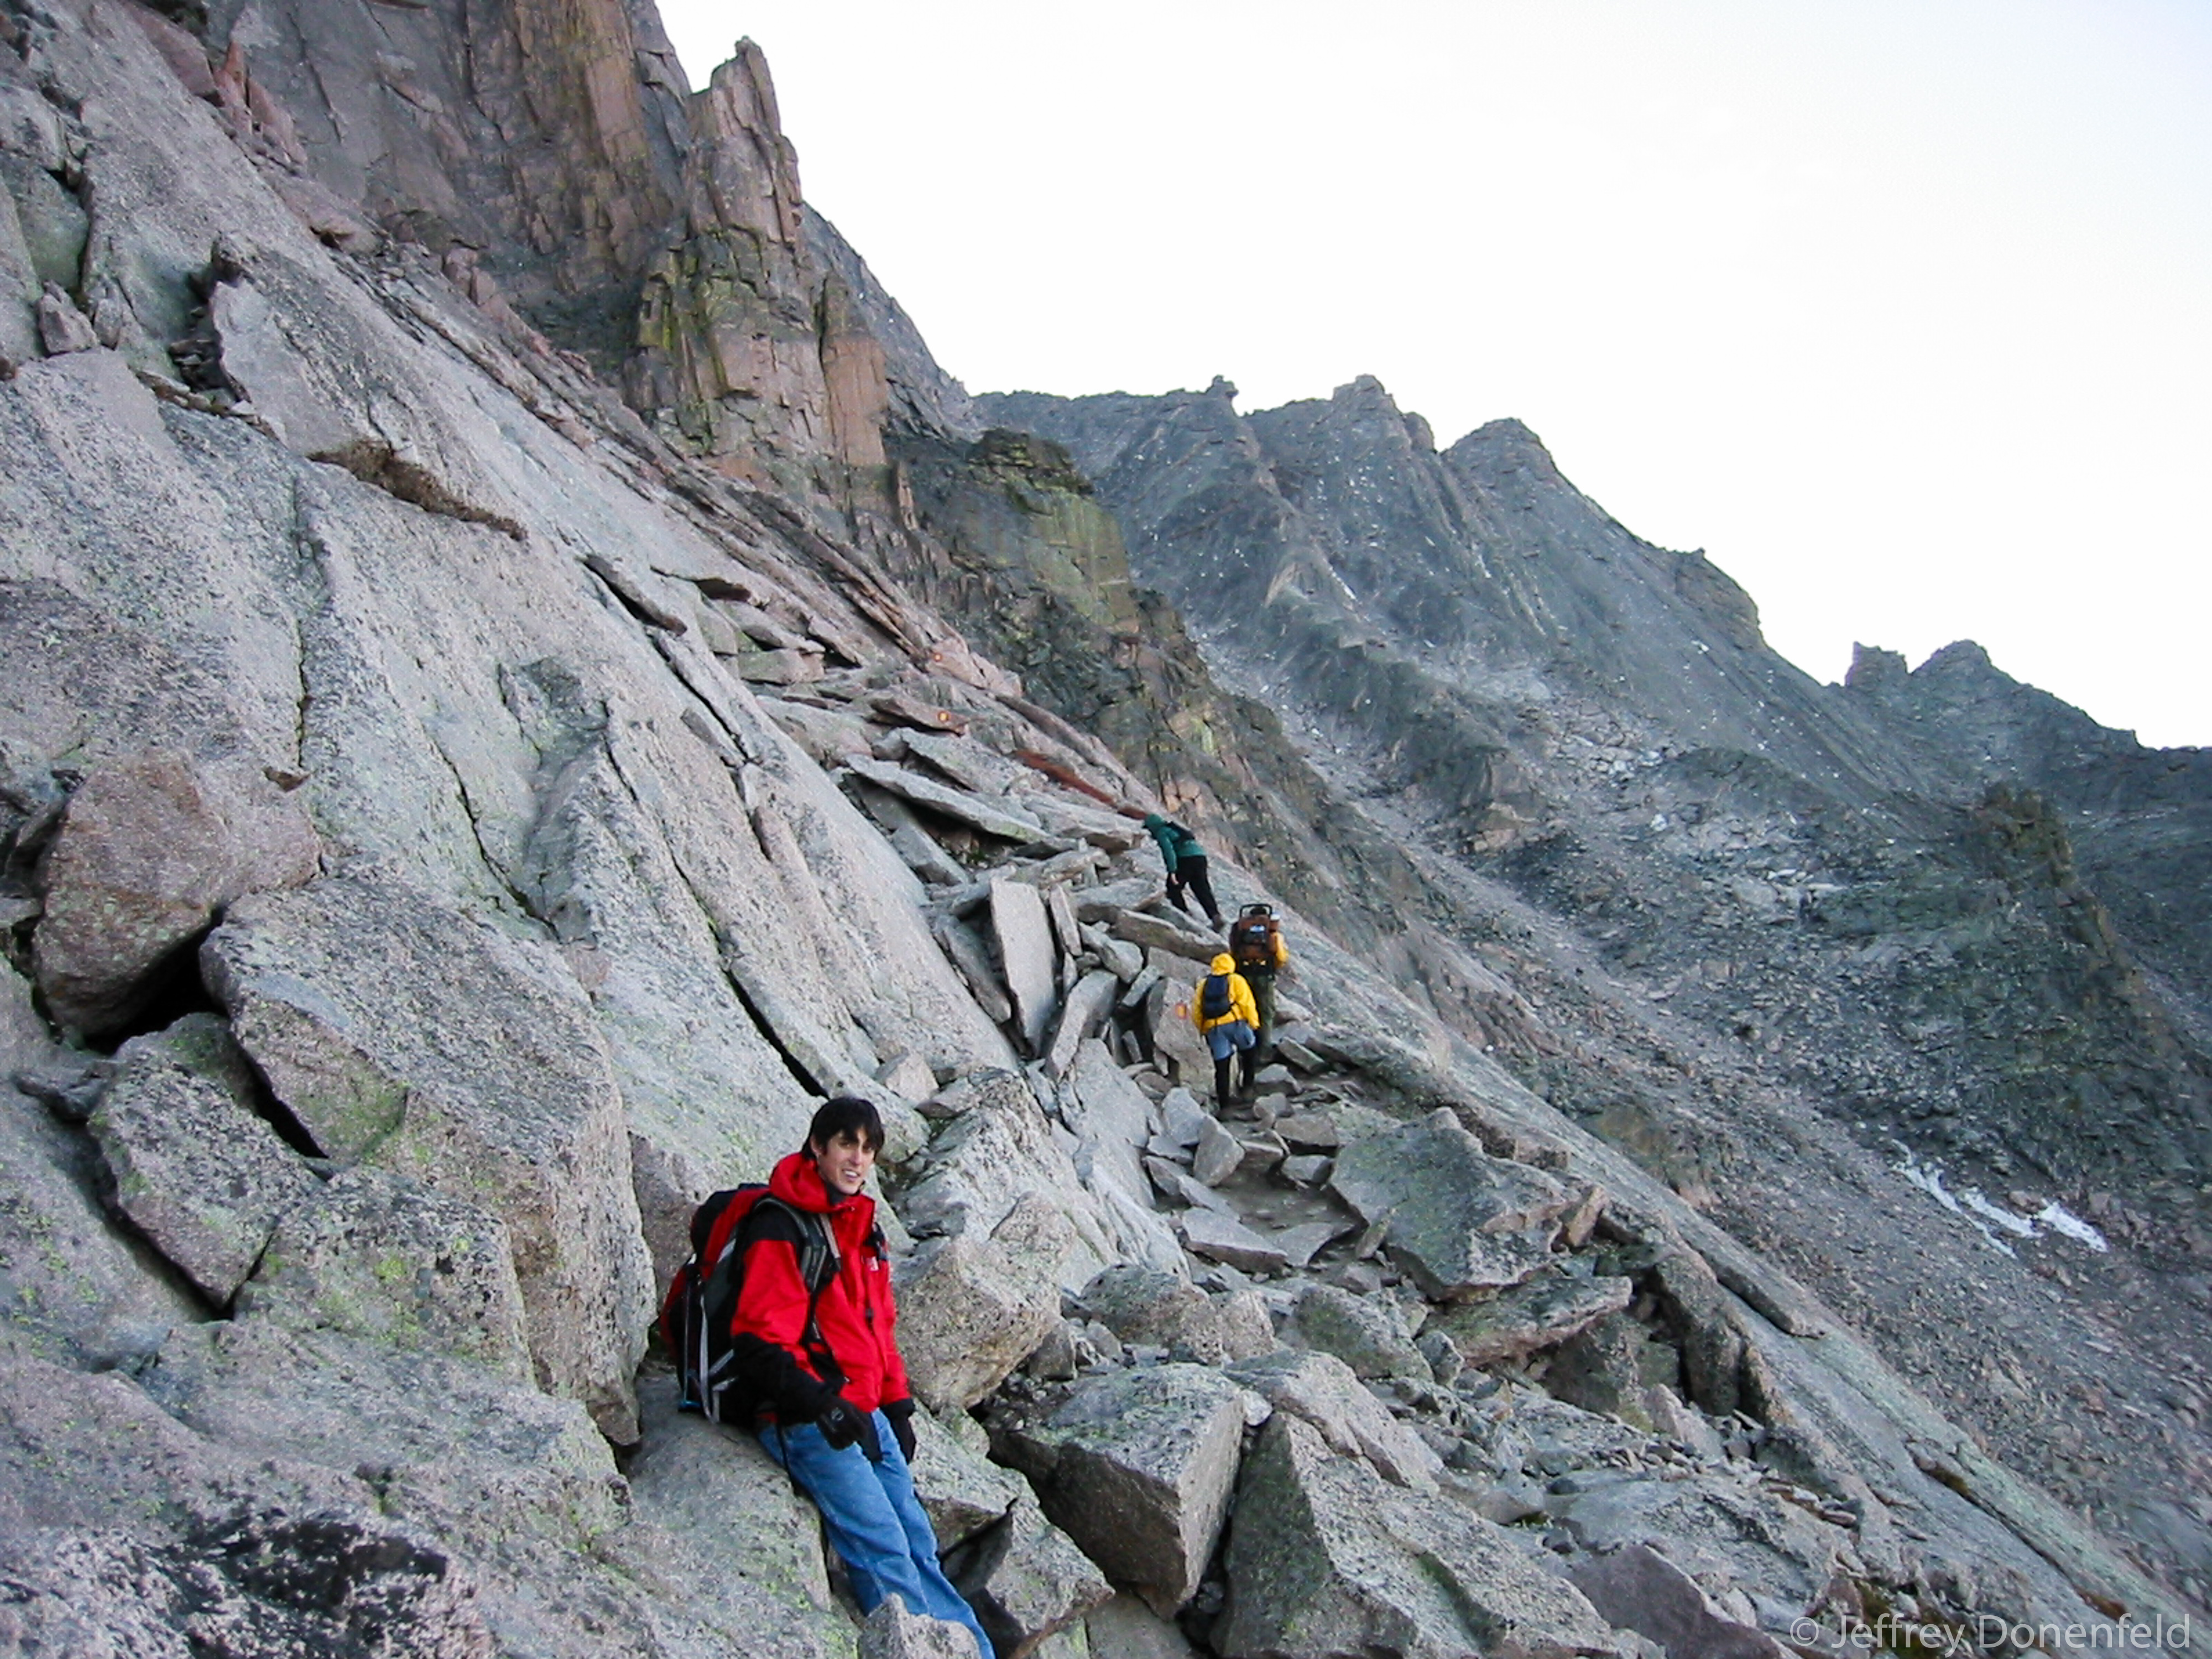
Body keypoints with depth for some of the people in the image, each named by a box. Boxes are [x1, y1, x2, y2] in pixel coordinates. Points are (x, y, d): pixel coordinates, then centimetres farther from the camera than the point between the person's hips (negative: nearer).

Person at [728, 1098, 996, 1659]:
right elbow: (760, 1342, -17)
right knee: (884, 1550, -12)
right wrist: (822, 1404, -21)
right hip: (807, 1422, -8)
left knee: (919, 1546, 7)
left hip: (867, 1415, 8)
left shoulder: (863, 1225, 14)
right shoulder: (783, 1230, -13)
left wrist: (897, 1405, 17)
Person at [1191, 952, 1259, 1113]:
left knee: (1221, 1068, 4)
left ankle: (1223, 1105, 1)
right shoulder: (1236, 980, 11)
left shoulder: (1203, 984, 21)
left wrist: (1203, 1031, 23)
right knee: (1249, 1051, 23)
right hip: (1235, 1023, -3)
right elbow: (1246, 1003, -1)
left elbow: (1196, 1011, 16)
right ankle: (1248, 1086, 21)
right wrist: (1253, 1023, 5)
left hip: (1213, 1028, 3)